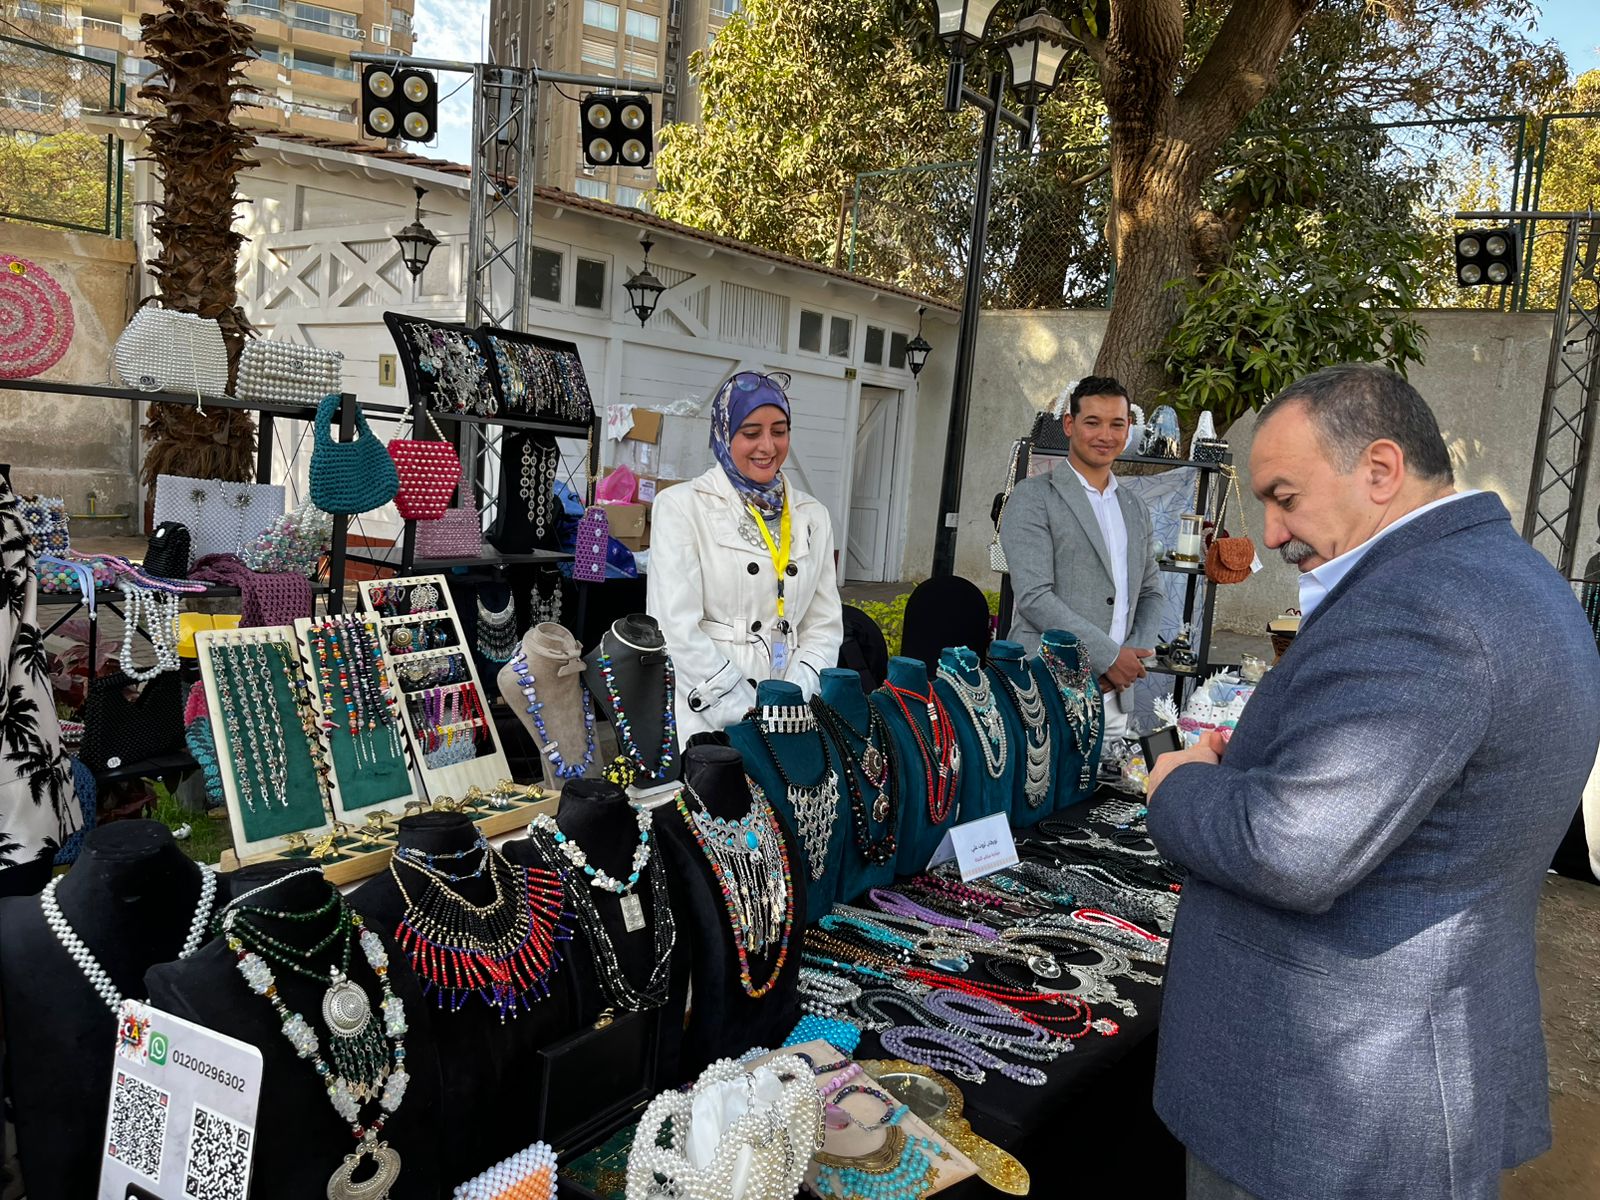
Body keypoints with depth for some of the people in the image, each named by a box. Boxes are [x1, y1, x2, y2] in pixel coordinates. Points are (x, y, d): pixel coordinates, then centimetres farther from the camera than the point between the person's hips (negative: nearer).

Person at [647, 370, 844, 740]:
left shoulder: (813, 516, 11)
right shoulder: (681, 506, -3)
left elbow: (824, 624, 10)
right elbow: (677, 628, -10)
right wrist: (748, 713, -14)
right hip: (704, 718, -3)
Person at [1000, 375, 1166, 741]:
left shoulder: (1136, 509, 18)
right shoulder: (1033, 497, -3)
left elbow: (1152, 594, 23)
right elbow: (1033, 596, -12)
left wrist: (1134, 654, 2)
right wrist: (1109, 655, -13)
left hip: (1112, 696, 6)